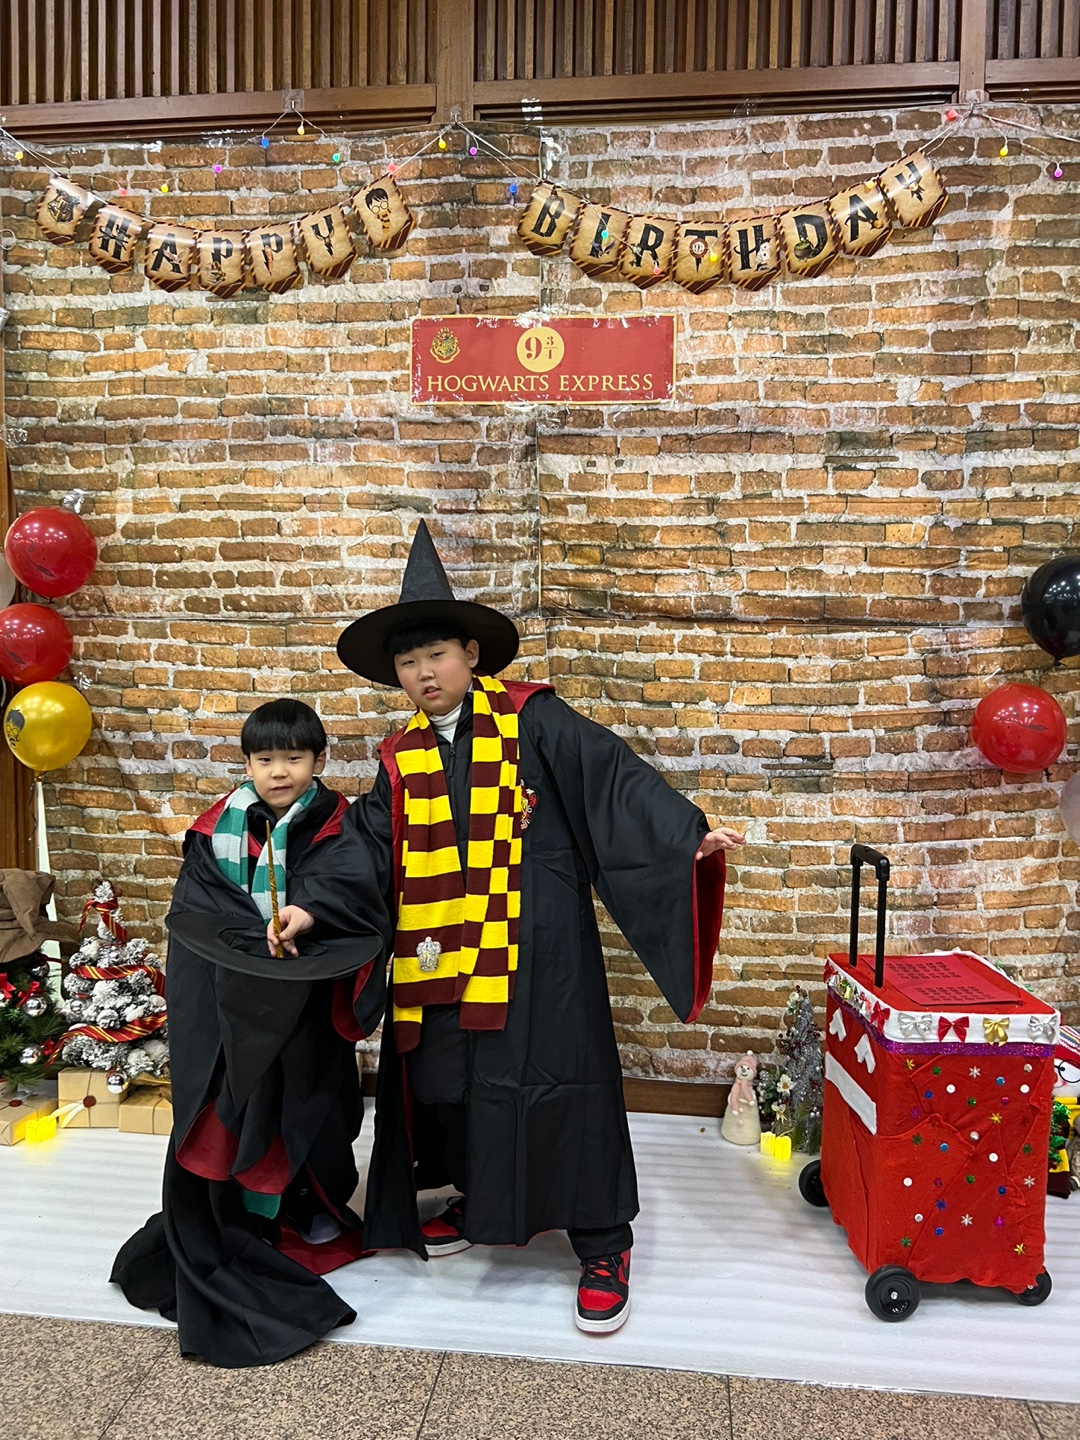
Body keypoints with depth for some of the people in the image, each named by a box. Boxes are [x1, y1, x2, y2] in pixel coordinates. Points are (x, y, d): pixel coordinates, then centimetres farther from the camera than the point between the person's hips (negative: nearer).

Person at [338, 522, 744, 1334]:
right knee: (446, 1078, 15)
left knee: (552, 1080, -1)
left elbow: (613, 778, -13)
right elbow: (369, 843, 6)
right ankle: (480, 1200, 43)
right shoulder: (403, 760, 8)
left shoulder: (531, 719, -6)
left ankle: (603, 1244, 19)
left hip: (534, 947, -5)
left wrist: (690, 834, -23)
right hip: (444, 952, 5)